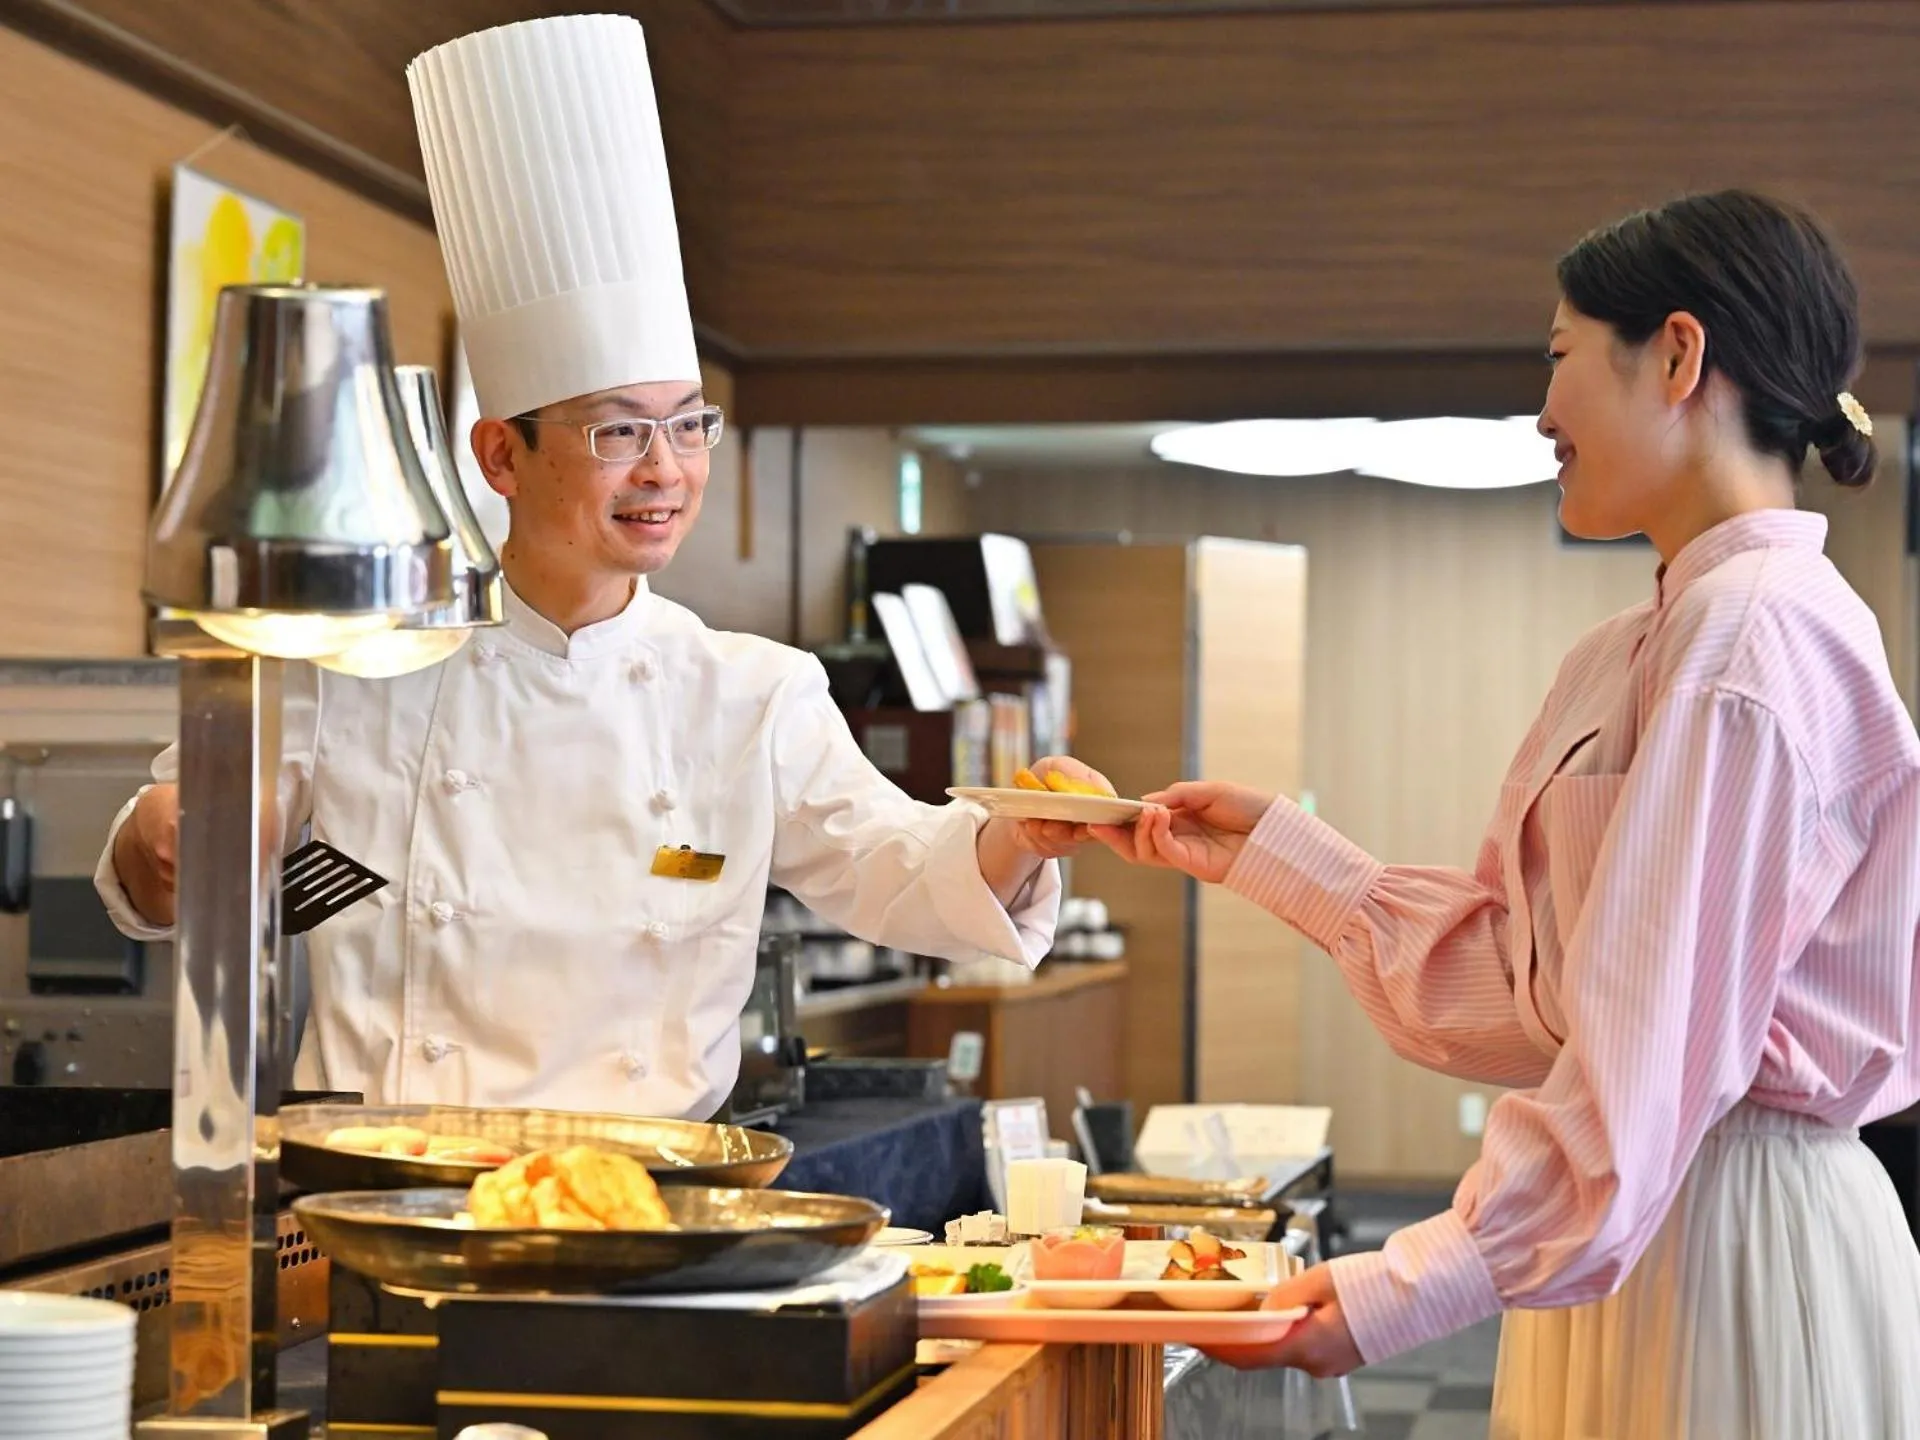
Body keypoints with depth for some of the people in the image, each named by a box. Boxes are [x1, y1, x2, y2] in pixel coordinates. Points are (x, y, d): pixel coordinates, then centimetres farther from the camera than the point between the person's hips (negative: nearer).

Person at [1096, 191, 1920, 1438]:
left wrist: (1417, 1288, -26)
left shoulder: (1754, 635, -17)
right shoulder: (1638, 651, 15)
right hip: (1633, 1221, 9)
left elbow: (1662, 1042, -23)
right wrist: (1268, 852, 14)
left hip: (1733, 1230, -9)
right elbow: (1512, 967, 13)